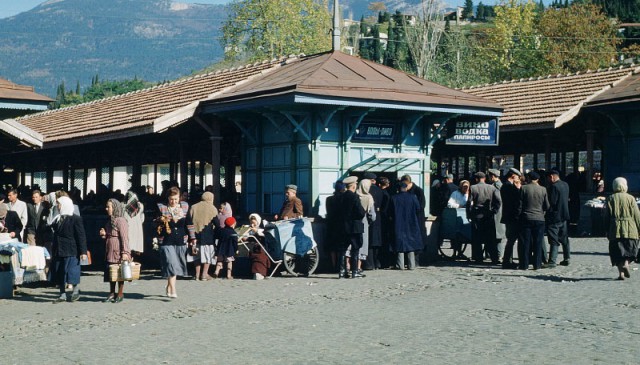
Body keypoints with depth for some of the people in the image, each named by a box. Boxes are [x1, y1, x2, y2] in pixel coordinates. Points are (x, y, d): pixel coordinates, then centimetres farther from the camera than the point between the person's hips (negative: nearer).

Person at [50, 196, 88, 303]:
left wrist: (83, 251, -15)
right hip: (58, 251, 7)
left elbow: (81, 236, -10)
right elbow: (55, 234, 19)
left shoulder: (75, 219, -8)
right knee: (59, 273, 7)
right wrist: (53, 251, 18)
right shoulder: (58, 219, 12)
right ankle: (63, 295, 15)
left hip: (71, 252, -7)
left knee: (71, 272, -7)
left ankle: (76, 291, 13)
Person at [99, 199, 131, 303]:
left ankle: (120, 294, 8)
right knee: (110, 273, 10)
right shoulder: (110, 221, 16)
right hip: (110, 251, 9)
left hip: (118, 252, -9)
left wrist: (125, 252, -22)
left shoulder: (120, 220, -12)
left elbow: (124, 237, -17)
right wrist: (104, 234, 5)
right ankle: (112, 294, 17)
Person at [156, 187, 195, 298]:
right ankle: (173, 290, -15)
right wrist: (161, 221, -17)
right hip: (167, 242, -4)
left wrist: (192, 239, 9)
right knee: (171, 264, -14)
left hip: (180, 242, 4)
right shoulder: (162, 208, -2)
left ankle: (169, 286, 29)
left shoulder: (184, 207, 6)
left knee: (177, 266, 11)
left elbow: (189, 224, 11)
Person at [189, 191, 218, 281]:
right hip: (208, 236, -3)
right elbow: (216, 223, -3)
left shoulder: (193, 207, 9)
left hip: (196, 234, 4)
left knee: (198, 255, 10)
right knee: (208, 255, 5)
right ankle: (204, 274, 2)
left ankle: (197, 274, 10)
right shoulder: (212, 208, -1)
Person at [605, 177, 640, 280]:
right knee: (629, 249, 11)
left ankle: (621, 273, -2)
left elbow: (608, 216, 2)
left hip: (615, 229, 0)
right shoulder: (630, 198, 0)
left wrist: (607, 232, 7)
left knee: (617, 252, 5)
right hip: (630, 229, 0)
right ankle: (625, 264, -14)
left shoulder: (611, 198, 2)